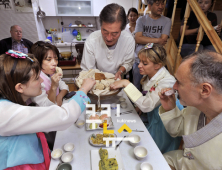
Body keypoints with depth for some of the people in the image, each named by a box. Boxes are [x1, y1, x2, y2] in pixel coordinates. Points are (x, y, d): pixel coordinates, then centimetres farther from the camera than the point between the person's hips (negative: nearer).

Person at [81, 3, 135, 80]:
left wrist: (120, 71, -21)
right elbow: (87, 70, -15)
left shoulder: (129, 40, -20)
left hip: (117, 79, 1)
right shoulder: (91, 41, -24)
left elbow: (128, 63, -2)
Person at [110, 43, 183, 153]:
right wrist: (139, 107, -9)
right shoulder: (148, 75, -3)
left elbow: (147, 106, -36)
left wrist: (126, 84, -34)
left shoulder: (167, 82, -27)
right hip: (148, 117, 7)